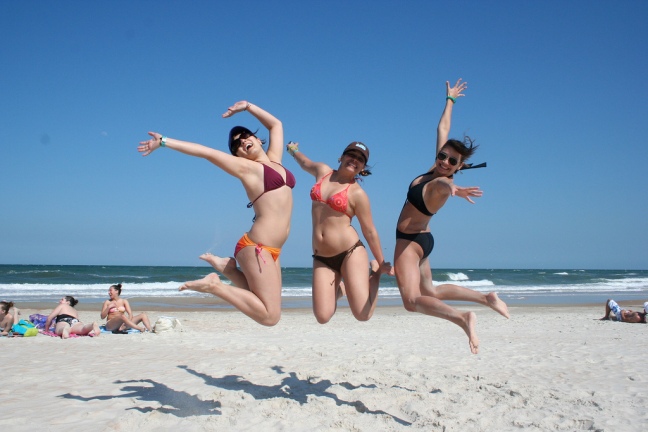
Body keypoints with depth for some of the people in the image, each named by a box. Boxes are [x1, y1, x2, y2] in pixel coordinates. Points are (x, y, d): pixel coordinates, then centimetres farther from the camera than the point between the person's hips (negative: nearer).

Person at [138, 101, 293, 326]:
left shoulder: (274, 160, 17)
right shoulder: (246, 167, 0)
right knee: (270, 315, -12)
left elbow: (276, 124, 28)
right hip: (257, 248, -7)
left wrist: (248, 106, 24)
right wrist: (164, 141, 1)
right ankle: (214, 285, -4)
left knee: (267, 310, 13)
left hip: (270, 251, 7)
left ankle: (226, 266, 16)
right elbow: (204, 151, 0)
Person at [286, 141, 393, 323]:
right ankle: (338, 289, 24)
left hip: (351, 253, -4)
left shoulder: (357, 193, -5)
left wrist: (381, 263, 4)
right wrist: (293, 151, 52)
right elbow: (305, 163, 33)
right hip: (322, 258, 4)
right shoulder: (323, 171, 8)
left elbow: (370, 232, 0)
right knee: (323, 317, -11)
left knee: (363, 315, -12)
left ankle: (375, 271, 18)